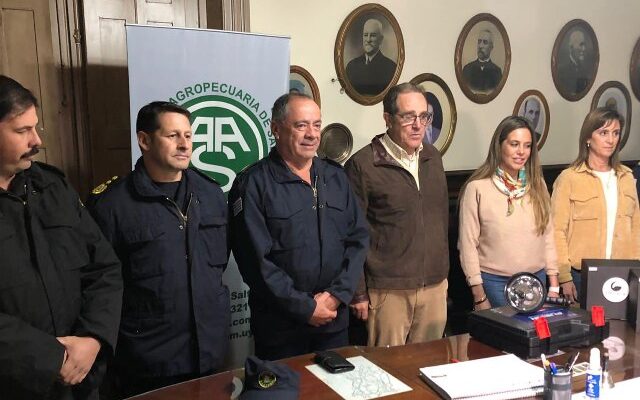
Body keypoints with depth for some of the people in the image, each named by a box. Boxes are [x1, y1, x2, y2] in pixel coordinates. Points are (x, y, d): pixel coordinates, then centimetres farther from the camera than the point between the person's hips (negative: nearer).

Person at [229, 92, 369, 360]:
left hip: (335, 320, 5)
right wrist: (305, 307, -15)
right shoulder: (252, 184, -10)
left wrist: (337, 294, -7)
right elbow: (256, 259, -16)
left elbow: (358, 238, 5)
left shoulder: (335, 177, 7)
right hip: (279, 326, -4)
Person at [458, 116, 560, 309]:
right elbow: (468, 244, -9)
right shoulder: (477, 188, -10)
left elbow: (548, 235, 8)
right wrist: (479, 297, -9)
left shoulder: (537, 185, 4)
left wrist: (554, 287, 6)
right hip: (495, 283, -4)